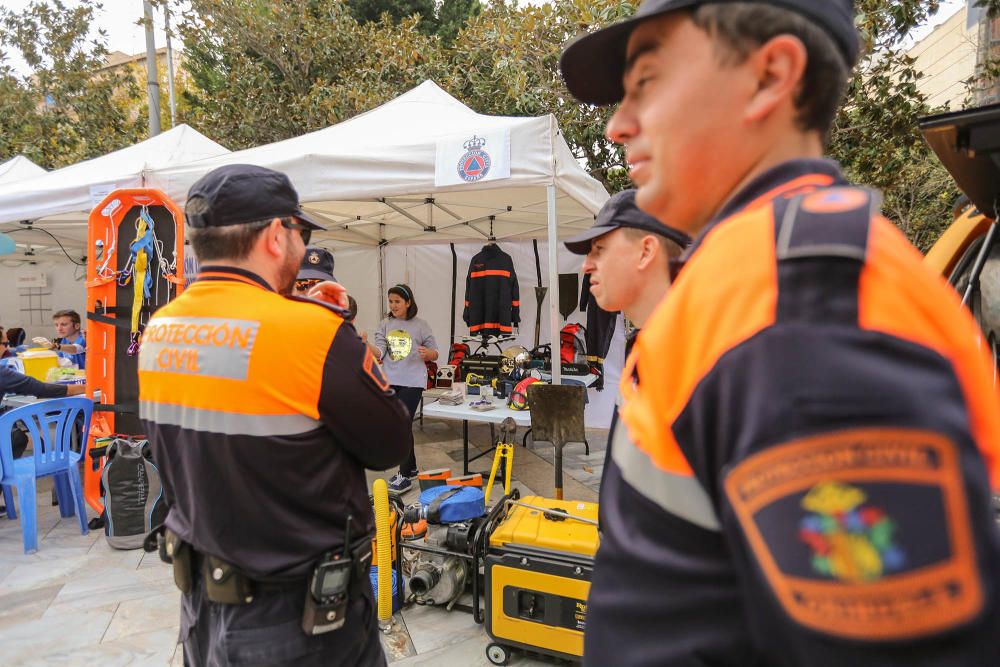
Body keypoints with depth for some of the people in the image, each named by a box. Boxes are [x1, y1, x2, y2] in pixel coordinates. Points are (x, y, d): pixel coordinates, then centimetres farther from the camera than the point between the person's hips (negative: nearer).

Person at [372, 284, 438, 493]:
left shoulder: (420, 326, 0)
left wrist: (427, 353, -18)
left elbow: (434, 354, 5)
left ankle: (405, 476, -1)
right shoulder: (385, 325, 8)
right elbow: (378, 353, -2)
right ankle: (410, 467, 29)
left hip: (412, 382, -4)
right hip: (390, 381, 5)